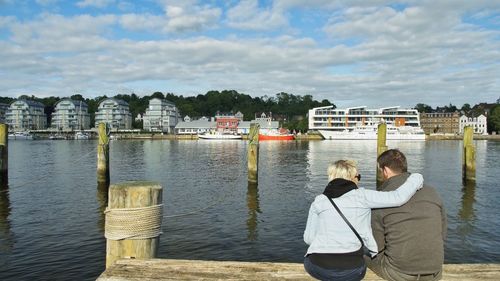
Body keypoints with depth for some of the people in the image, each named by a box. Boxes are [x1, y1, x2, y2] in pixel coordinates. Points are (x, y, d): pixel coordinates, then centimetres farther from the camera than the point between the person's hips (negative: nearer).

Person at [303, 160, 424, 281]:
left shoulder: (318, 201, 6)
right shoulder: (362, 196, -1)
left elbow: (308, 238, 6)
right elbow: (398, 197, -7)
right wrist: (416, 178, 11)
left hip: (317, 267, 1)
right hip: (350, 270, -1)